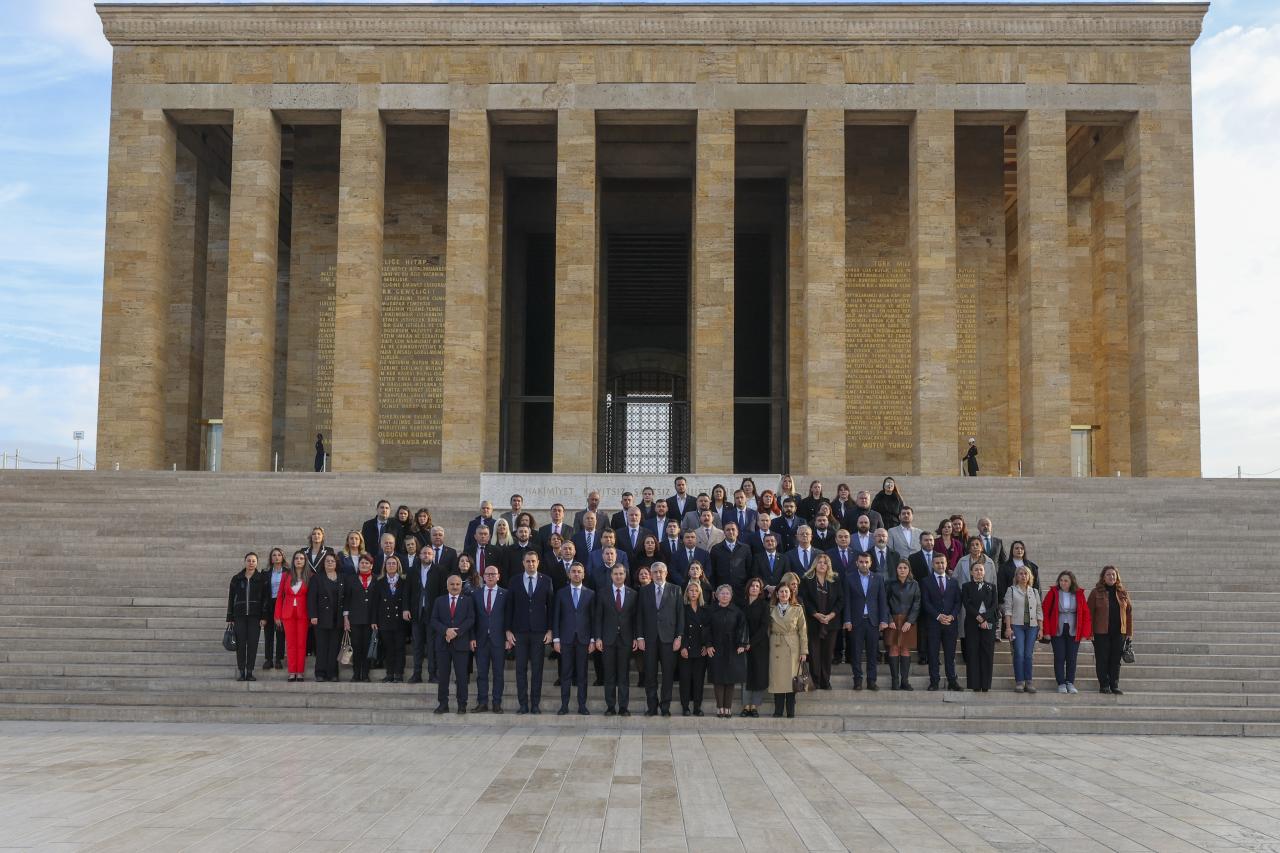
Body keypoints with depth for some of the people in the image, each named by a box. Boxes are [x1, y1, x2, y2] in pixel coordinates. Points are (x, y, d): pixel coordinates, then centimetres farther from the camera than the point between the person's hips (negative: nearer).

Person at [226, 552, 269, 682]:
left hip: (255, 616, -1)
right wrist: (229, 618, 5)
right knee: (240, 644, -2)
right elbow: (231, 598, 9)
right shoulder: (236, 578, 7)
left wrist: (264, 617, -7)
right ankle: (241, 672, 3)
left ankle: (249, 672, 4)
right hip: (239, 616, 1)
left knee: (253, 644, -2)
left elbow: (265, 598, 0)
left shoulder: (262, 578, 3)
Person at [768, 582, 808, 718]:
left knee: (791, 679, -1)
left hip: (793, 648, -1)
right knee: (777, 680, -1)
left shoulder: (798, 610, 5)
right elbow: (768, 631, 11)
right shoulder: (771, 611, 8)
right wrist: (768, 649, 2)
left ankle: (791, 712, 6)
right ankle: (778, 711, 6)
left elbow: (803, 632, 3)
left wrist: (804, 651, -3)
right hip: (776, 648, 1)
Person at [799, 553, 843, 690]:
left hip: (831, 621, 2)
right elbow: (804, 600, -3)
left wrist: (831, 615, -9)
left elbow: (841, 600, 4)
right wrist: (817, 615, -13)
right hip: (813, 622, -2)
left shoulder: (836, 580, 9)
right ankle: (815, 682, 2)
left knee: (828, 652, 1)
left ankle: (826, 682, 7)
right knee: (814, 652, -3)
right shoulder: (806, 580, 4)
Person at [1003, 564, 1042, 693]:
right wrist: (1008, 627, -10)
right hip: (1017, 625, -3)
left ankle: (1028, 682, 4)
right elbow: (1008, 609, -1)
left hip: (1032, 626, 3)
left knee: (1028, 655, 1)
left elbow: (1038, 611, 14)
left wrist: (1040, 628, 8)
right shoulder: (1011, 590, 6)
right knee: (1019, 654, -8)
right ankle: (1019, 682, -4)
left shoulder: (1034, 592, 15)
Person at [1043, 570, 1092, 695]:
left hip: (1073, 632, 1)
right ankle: (1061, 684, 7)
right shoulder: (1053, 593, -3)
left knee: (1071, 658, 4)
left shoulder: (1079, 594, 1)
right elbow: (1045, 612, -3)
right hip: (1057, 631, -1)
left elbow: (1086, 613, 2)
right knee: (1059, 658, 1)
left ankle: (1070, 683, 12)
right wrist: (1046, 631, -9)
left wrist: (1085, 633, -4)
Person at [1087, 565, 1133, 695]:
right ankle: (1104, 686, 10)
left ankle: (1115, 686, 13)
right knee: (1102, 660, 2)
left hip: (1119, 632, 3)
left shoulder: (1123, 593, 8)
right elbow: (1090, 612, -2)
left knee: (1116, 660, 7)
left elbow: (1129, 612, 9)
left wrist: (1129, 632, 5)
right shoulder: (1096, 592, -1)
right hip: (1101, 632, -3)